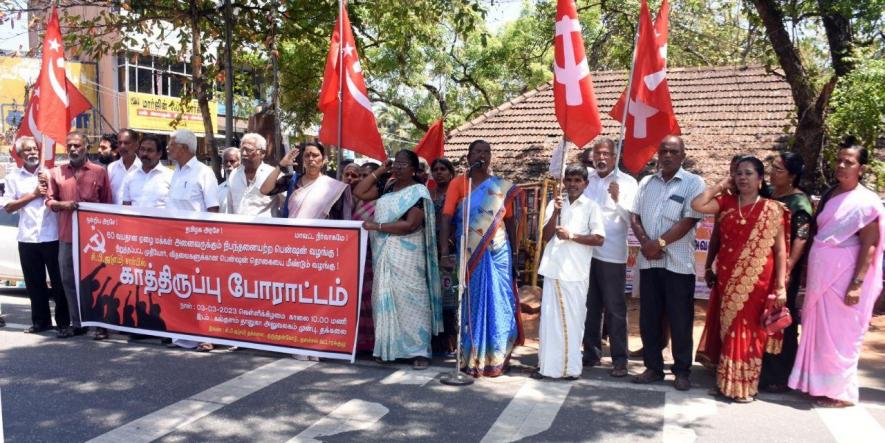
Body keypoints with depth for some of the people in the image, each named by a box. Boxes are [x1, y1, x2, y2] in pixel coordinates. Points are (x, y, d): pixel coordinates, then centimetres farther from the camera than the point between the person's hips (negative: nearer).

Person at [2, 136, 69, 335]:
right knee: (34, 283, 8)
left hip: (52, 236, -1)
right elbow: (8, 207, 2)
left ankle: (64, 321, 8)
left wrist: (47, 187, -7)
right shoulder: (13, 177, 9)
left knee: (59, 281, 1)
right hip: (27, 238, 2)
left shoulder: (50, 174, 7)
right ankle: (41, 321, 19)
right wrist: (33, 194, -5)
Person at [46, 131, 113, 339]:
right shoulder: (56, 172, 11)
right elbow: (49, 200, 12)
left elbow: (108, 203, 3)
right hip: (66, 236, 4)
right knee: (69, 280, 9)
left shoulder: (100, 172, 3)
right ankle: (77, 323, 20)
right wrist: (62, 204, -10)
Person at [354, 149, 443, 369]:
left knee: (410, 299, -7)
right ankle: (388, 347, 15)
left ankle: (419, 351, -3)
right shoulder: (387, 187, 14)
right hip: (383, 254, 7)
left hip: (407, 254, -6)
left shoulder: (418, 191, -6)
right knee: (385, 299, 7)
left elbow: (410, 225, -16)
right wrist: (379, 170, 8)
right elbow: (360, 192, 12)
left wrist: (376, 226, -14)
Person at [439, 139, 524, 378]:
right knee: (472, 305, 7)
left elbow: (511, 222, 10)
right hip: (469, 255, -1)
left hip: (498, 254, 1)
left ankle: (496, 358, 17)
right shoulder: (457, 183, -1)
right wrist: (444, 253, -15)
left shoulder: (503, 187, 5)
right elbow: (446, 219, -7)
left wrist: (515, 254, 8)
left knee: (498, 306, 3)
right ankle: (472, 358, 19)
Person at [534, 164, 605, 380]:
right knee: (549, 317, 5)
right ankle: (547, 365, 13)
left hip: (576, 272, -3)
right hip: (553, 270, 3)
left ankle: (571, 366, 12)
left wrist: (571, 235, -12)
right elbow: (546, 236, 4)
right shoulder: (555, 204, 10)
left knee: (573, 319, 3)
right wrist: (555, 213, -9)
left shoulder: (591, 207, 1)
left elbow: (599, 239, -5)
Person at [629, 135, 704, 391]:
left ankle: (682, 371, 14)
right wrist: (645, 242, -9)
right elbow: (634, 217, 8)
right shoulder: (646, 182, 13)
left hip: (678, 262, -4)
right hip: (649, 261, 4)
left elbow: (689, 220, -12)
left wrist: (660, 243, -15)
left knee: (680, 320, 2)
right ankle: (653, 367, 20)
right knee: (649, 318, 8)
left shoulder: (693, 183, -2)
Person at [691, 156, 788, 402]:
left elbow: (780, 250, -5)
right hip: (727, 279, 3)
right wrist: (721, 185, -2)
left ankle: (745, 386, 17)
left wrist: (780, 286, -9)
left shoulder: (772, 209, -4)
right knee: (727, 329, 10)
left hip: (756, 281, -3)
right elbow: (697, 205, -10)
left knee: (748, 331, 4)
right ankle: (725, 382, 22)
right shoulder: (726, 203, 5)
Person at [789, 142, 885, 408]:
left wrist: (857, 284, -20)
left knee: (839, 333, 1)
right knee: (820, 330, 13)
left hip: (843, 276, -7)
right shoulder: (829, 195, 10)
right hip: (820, 274, 7)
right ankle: (821, 383, 26)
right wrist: (809, 271, 10)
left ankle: (842, 391, 14)